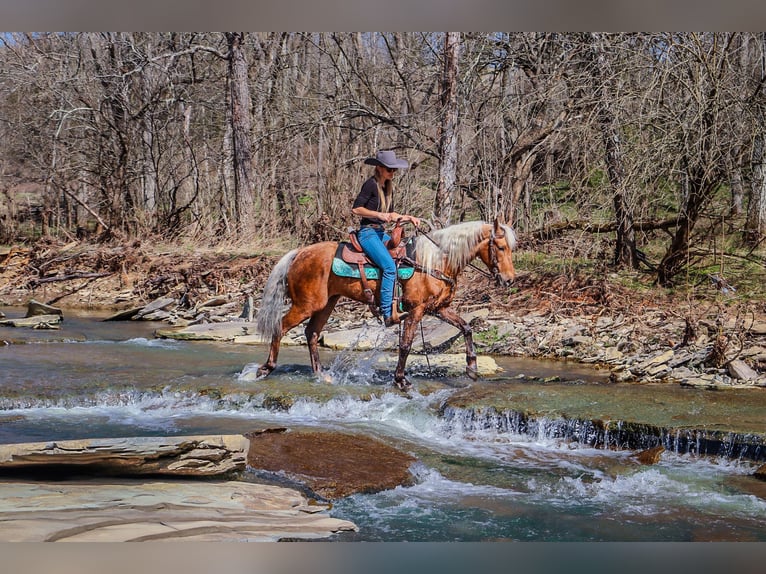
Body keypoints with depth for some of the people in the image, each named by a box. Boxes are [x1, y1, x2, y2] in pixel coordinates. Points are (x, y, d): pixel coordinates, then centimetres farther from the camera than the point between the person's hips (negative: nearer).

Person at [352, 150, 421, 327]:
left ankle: (397, 306, -3)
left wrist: (408, 217, 7)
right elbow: (356, 209, -14)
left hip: (381, 232, 9)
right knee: (389, 266, -25)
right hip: (368, 232, -9)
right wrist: (380, 215, -19)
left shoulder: (388, 187, 15)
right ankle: (388, 314, -23)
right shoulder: (371, 185, -10)